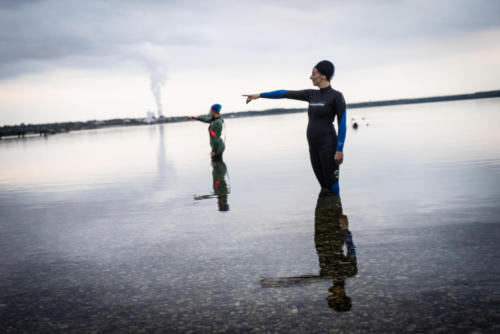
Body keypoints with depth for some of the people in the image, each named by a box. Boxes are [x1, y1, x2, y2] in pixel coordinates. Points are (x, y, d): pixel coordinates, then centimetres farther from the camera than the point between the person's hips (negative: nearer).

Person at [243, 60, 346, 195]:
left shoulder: (337, 96, -8)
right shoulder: (312, 94, 13)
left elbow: (342, 125, -11)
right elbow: (285, 93, 13)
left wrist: (340, 150, -17)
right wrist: (259, 95, 13)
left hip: (328, 145, -7)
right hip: (314, 146, 7)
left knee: (331, 185, -6)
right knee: (324, 185, 9)